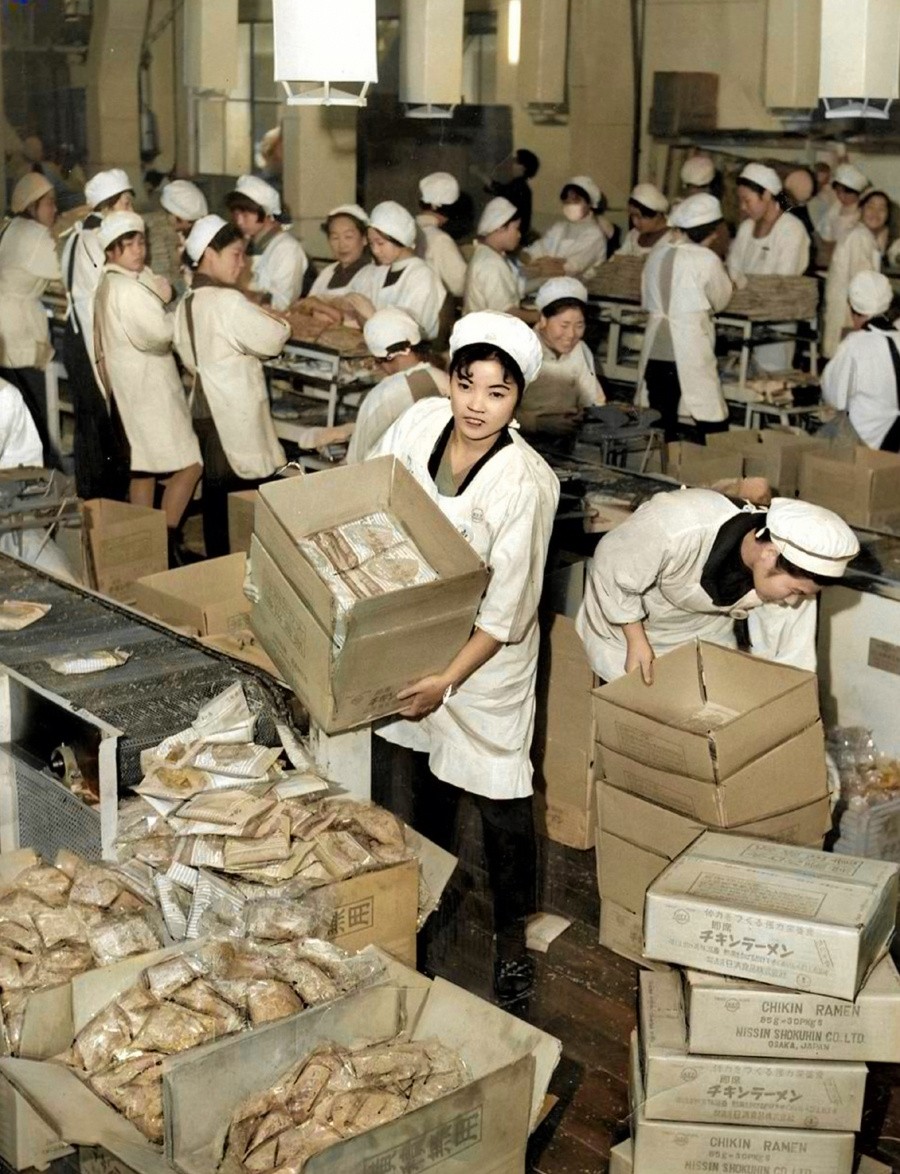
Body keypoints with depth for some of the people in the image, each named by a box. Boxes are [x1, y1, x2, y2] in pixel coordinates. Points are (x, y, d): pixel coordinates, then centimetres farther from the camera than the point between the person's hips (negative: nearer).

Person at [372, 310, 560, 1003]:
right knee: (430, 768, 25)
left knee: (500, 798, 3)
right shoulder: (422, 422, -13)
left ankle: (512, 934, 23)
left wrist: (449, 681, -21)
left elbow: (508, 607, -23)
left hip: (487, 653, -6)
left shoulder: (527, 483, -28)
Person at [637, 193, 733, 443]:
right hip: (690, 345, -6)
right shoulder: (707, 259, -10)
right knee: (712, 421, 0)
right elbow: (720, 300, 3)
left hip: (656, 345, 6)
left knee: (660, 416, 11)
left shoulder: (657, 253, 6)